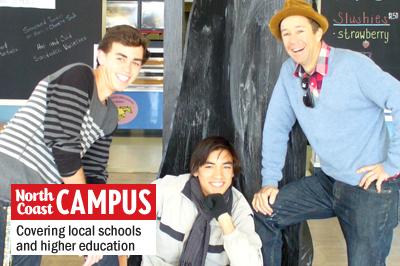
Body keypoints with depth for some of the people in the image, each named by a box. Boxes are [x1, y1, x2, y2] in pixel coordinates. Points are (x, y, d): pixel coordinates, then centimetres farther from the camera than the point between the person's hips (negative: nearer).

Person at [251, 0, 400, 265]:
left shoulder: (353, 65, -18)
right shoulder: (289, 72, 1)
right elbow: (277, 126, 5)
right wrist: (269, 181, 0)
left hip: (371, 186, -5)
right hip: (328, 181, 6)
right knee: (263, 212, -3)